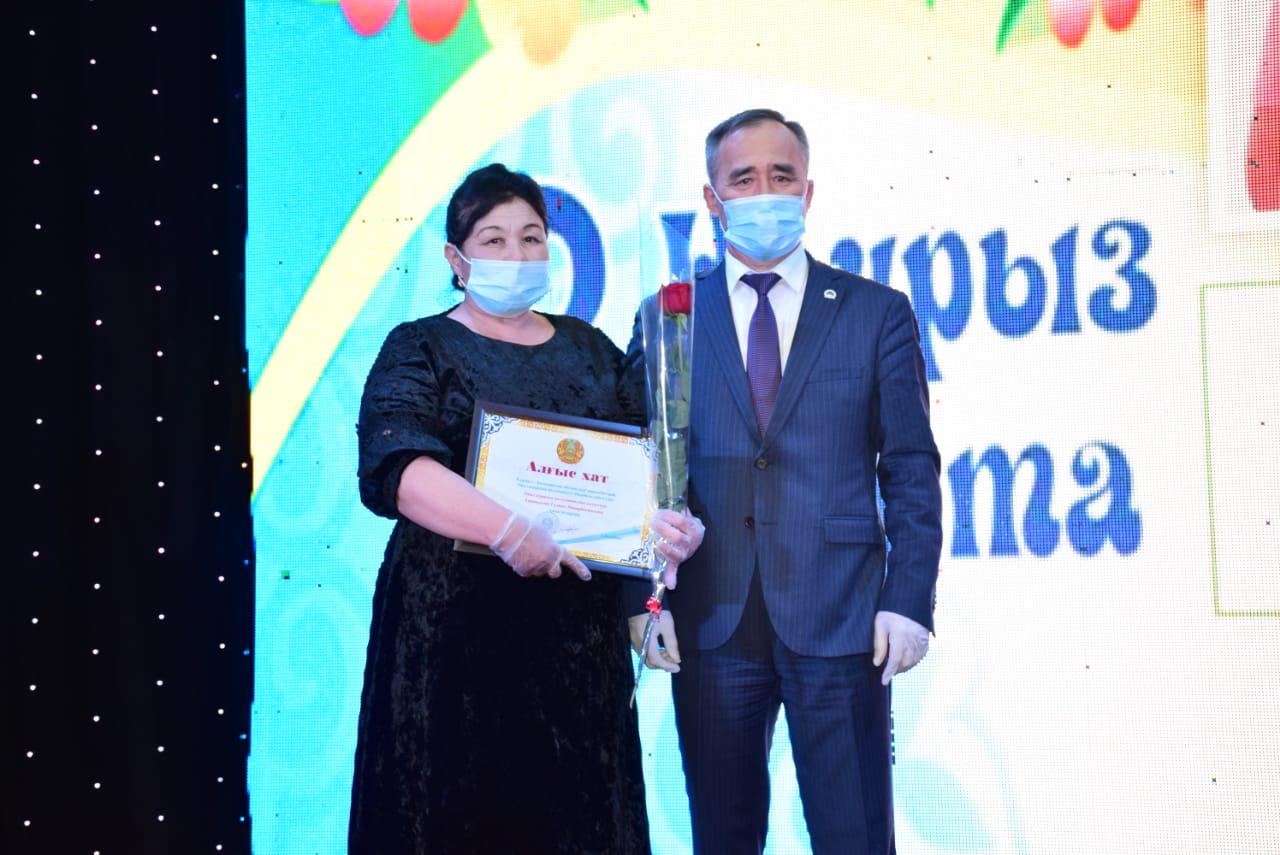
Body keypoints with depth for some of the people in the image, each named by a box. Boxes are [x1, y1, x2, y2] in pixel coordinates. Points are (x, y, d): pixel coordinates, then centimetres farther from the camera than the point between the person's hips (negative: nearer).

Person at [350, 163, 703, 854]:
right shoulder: (420, 350, 0)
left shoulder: (590, 349, 14)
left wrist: (668, 518, -7)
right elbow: (395, 467, -16)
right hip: (455, 622, -3)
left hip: (579, 625, 4)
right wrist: (511, 532, -27)